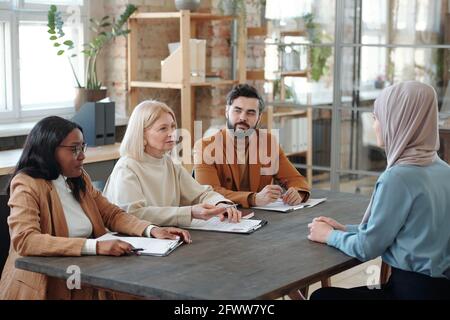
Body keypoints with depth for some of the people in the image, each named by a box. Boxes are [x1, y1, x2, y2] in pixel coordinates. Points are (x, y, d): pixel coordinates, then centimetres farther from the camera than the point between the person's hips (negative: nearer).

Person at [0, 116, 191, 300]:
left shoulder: (79, 178, 11)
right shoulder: (26, 184, -10)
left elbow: (111, 214, 14)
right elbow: (24, 240, -24)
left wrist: (152, 230, -5)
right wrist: (95, 246, -32)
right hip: (43, 288, -6)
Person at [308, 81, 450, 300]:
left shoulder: (399, 176, -20)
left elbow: (366, 248, -13)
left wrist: (329, 235, 5)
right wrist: (344, 229, 15)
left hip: (413, 289, -8)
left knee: (322, 295, 7)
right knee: (334, 291, 21)